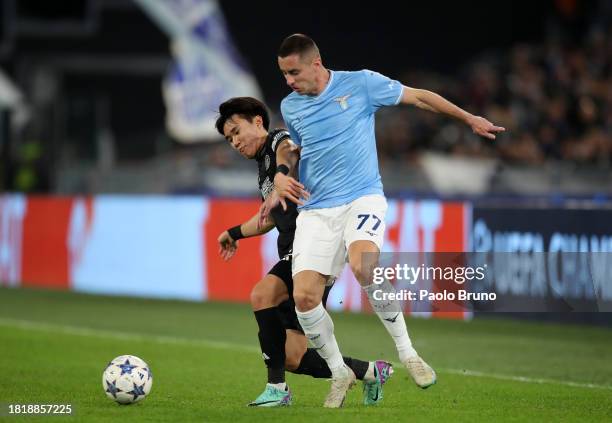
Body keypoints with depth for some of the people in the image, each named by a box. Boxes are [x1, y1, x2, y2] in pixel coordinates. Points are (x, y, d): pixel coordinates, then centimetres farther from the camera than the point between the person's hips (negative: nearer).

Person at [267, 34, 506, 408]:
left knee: (363, 265, -34)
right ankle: (340, 373, 8)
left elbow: (418, 97, 7)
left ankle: (407, 352, -16)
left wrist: (470, 119, 10)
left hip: (362, 198, -4)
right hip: (315, 209, 4)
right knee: (304, 296, -15)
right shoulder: (290, 106, 9)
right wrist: (280, 177, 5)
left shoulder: (360, 84, -2)